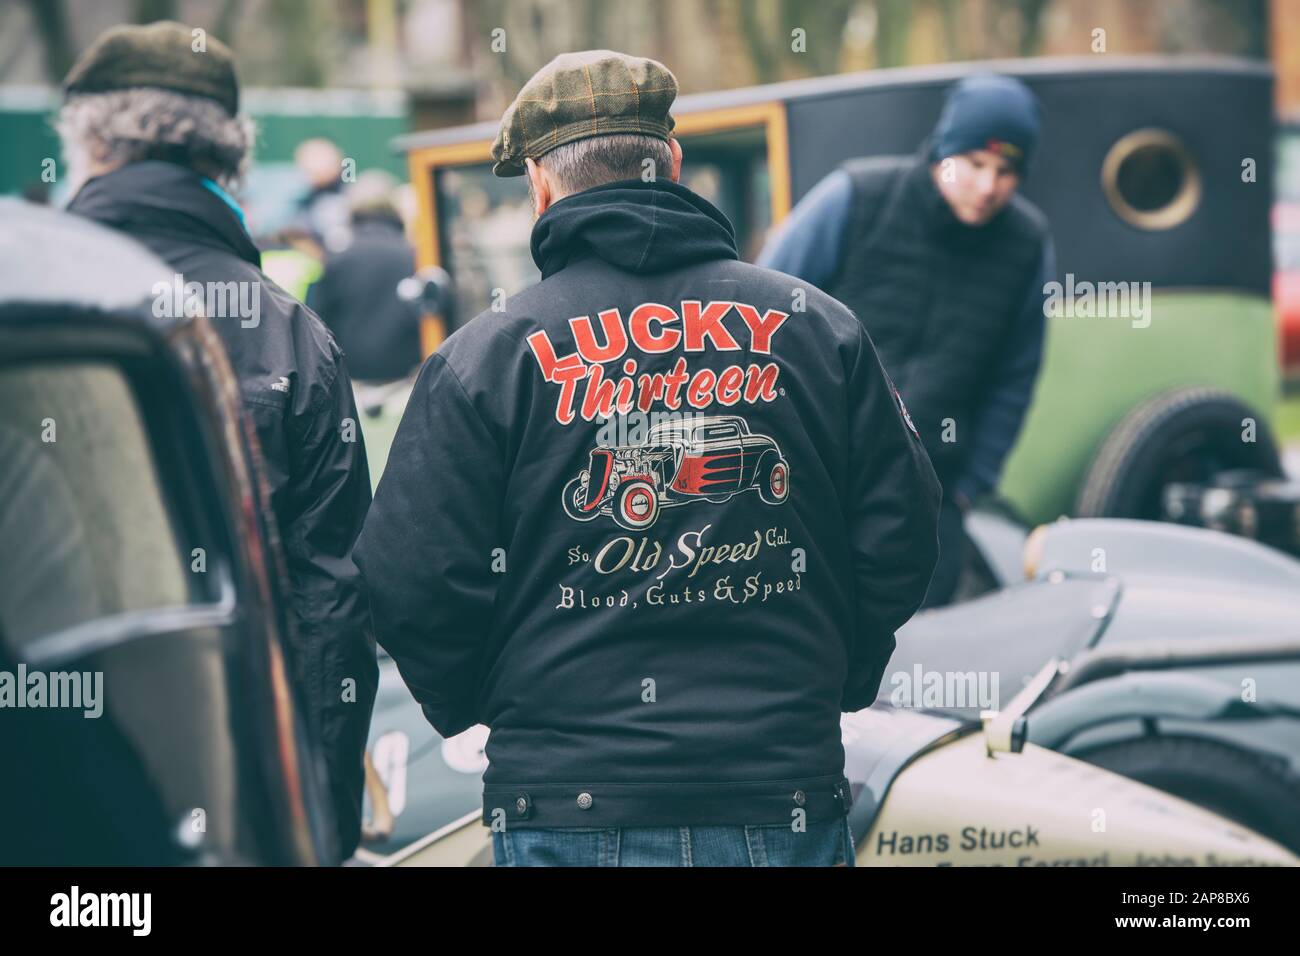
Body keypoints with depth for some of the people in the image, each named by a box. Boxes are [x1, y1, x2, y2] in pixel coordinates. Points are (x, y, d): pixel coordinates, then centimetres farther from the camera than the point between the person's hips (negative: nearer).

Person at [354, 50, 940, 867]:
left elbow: (415, 589, -5)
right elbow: (898, 549, 6)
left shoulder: (482, 356, -4)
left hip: (570, 811, -2)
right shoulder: (818, 328, 4)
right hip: (788, 807, 2)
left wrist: (474, 707, 14)